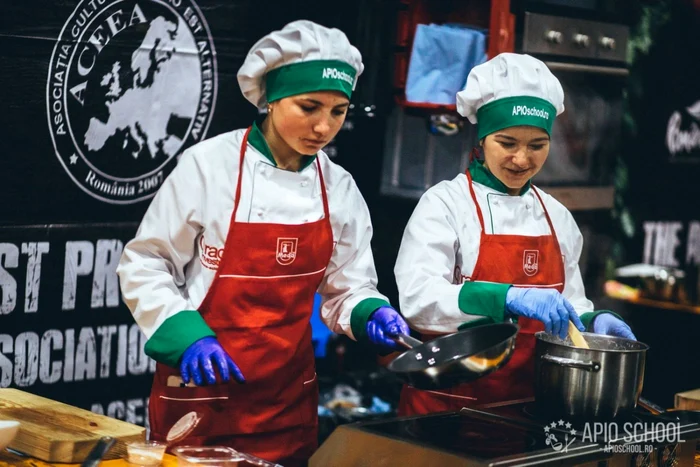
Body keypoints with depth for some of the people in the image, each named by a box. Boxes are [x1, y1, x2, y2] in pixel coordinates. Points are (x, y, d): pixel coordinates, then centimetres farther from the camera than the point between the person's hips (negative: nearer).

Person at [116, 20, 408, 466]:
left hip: (290, 395, 4)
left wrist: (371, 314, -13)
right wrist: (187, 337, -20)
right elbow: (144, 267, -7)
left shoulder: (339, 188, 1)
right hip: (202, 392, -4)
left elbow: (346, 288, 8)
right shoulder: (211, 164, -12)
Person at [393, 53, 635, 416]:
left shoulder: (557, 217, 8)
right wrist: (509, 298, -35)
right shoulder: (445, 203, -8)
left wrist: (593, 320, -6)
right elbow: (418, 299, -22)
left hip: (526, 404, 5)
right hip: (447, 402, -4)